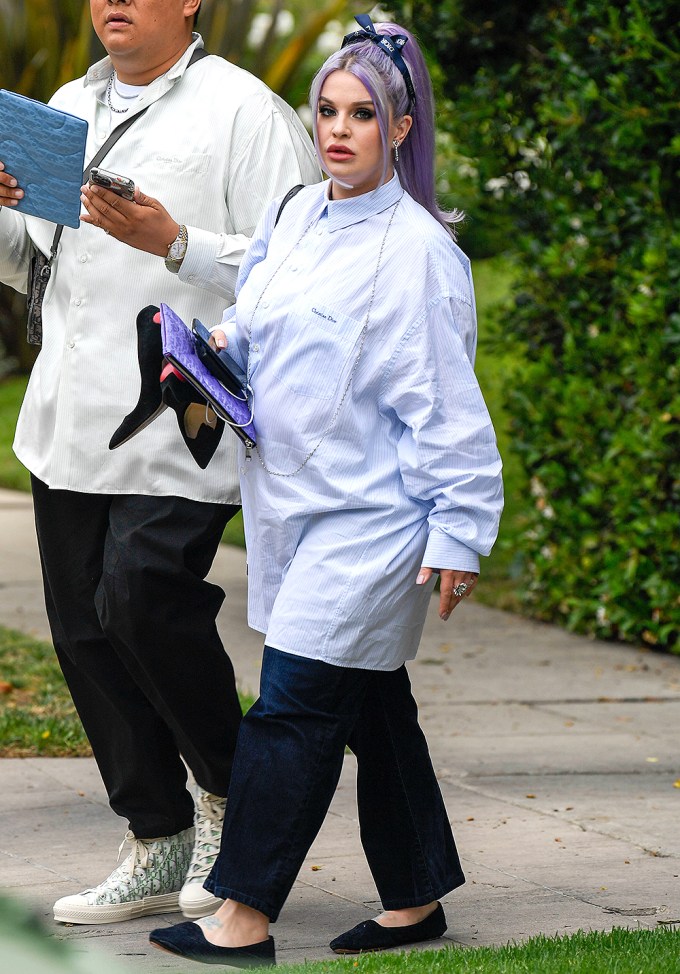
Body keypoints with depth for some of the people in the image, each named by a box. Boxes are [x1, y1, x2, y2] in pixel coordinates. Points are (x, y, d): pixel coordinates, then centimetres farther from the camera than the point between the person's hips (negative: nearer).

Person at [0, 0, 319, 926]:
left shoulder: (243, 111, -5)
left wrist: (174, 242, -22)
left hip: (180, 418, -7)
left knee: (142, 600, -18)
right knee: (85, 626, 6)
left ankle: (226, 789, 8)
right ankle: (160, 845, 17)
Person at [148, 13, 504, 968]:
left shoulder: (416, 251, -14)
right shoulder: (295, 218, 8)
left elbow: (444, 403, -13)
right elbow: (256, 319, 26)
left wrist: (461, 533, -13)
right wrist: (217, 348, 4)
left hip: (370, 514, -8)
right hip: (294, 504, 8)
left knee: (293, 704, -9)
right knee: (369, 706, 14)